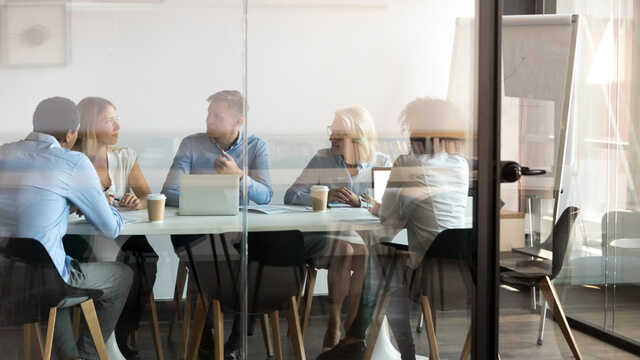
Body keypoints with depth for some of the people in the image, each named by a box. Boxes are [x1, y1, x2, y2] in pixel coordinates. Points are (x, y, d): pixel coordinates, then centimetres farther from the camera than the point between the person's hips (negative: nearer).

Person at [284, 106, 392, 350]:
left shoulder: (382, 163, 8)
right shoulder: (322, 160, 7)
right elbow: (291, 196, -3)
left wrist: (359, 202, -23)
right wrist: (325, 197, -21)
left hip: (366, 238, 1)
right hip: (325, 236, -1)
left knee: (367, 255, -32)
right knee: (344, 250, -33)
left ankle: (352, 325, -15)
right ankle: (333, 325, -19)